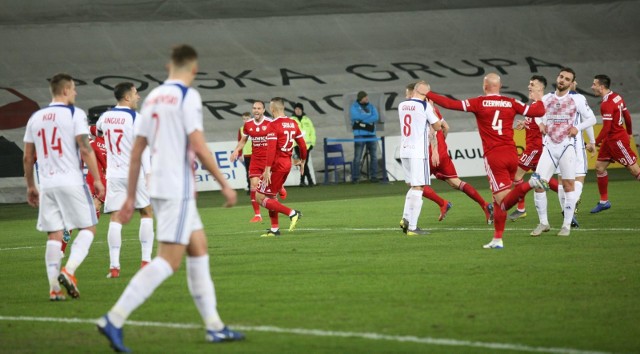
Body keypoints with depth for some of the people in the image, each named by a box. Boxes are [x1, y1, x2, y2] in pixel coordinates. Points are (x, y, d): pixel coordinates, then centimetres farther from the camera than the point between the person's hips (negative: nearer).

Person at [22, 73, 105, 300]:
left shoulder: (35, 118, 12)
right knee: (88, 228, 5)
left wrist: (30, 186, 22)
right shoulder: (75, 114, -4)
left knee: (54, 235, 7)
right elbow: (85, 149, -12)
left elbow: (27, 157, 14)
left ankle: (54, 287, 1)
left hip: (47, 184, 5)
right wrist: (97, 179, -8)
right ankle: (69, 271, -14)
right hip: (71, 181, -5)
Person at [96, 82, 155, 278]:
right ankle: (146, 260, 5)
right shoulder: (134, 117, -9)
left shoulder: (105, 117, 7)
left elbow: (97, 128, 32)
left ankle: (114, 266, -9)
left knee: (116, 218, 0)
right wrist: (148, 173, -16)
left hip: (114, 174, 4)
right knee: (147, 212, 11)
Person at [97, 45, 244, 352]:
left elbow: (136, 151, 13)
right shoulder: (188, 96, -10)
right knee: (169, 261, -9)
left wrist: (131, 196, 16)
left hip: (159, 187, 9)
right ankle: (114, 320, -18)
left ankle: (214, 326, 16)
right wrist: (224, 184, -9)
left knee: (199, 249, 14)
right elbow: (198, 146, -17)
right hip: (178, 189, -9)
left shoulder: (152, 97, 13)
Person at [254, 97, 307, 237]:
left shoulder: (273, 125, -14)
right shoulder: (293, 123, 8)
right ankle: (274, 229, 21)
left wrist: (267, 169, -23)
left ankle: (292, 213, -10)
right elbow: (302, 144, 14)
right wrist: (302, 161, 28)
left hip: (276, 164, -8)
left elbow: (271, 148, -21)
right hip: (287, 163, 8)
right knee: (271, 195, 21)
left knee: (260, 197, -2)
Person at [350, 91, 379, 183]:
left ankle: (373, 176, 10)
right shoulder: (354, 107, 2)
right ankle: (355, 177, -4)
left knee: (374, 156, 3)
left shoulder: (371, 107, 12)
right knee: (357, 157, -6)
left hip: (371, 134, 4)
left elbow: (376, 118, -3)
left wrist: (363, 118, -12)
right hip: (359, 134, -4)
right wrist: (370, 117, -6)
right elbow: (357, 116, -16)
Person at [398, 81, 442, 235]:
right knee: (418, 188, -3)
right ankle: (412, 227, -7)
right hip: (419, 152, -6)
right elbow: (437, 127, 1)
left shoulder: (401, 106, 9)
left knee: (412, 186, 18)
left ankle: (406, 218, 3)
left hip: (404, 151, 6)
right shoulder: (425, 106, -8)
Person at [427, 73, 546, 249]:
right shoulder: (511, 103, 6)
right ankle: (497, 239, 15)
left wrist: (427, 94, 4)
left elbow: (450, 104, -8)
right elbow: (538, 111, 7)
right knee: (499, 200, 16)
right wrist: (538, 99, 30)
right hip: (511, 155, 5)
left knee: (504, 202, -8)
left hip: (494, 156, -5)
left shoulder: (479, 103, -3)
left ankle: (529, 184, -33)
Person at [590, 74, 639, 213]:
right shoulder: (616, 97, 5)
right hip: (610, 140, 10)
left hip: (618, 140, -10)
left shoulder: (607, 104, -22)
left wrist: (595, 142, -17)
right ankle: (604, 201, 14)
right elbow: (627, 116, 13)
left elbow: (606, 128, -24)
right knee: (599, 167, 8)